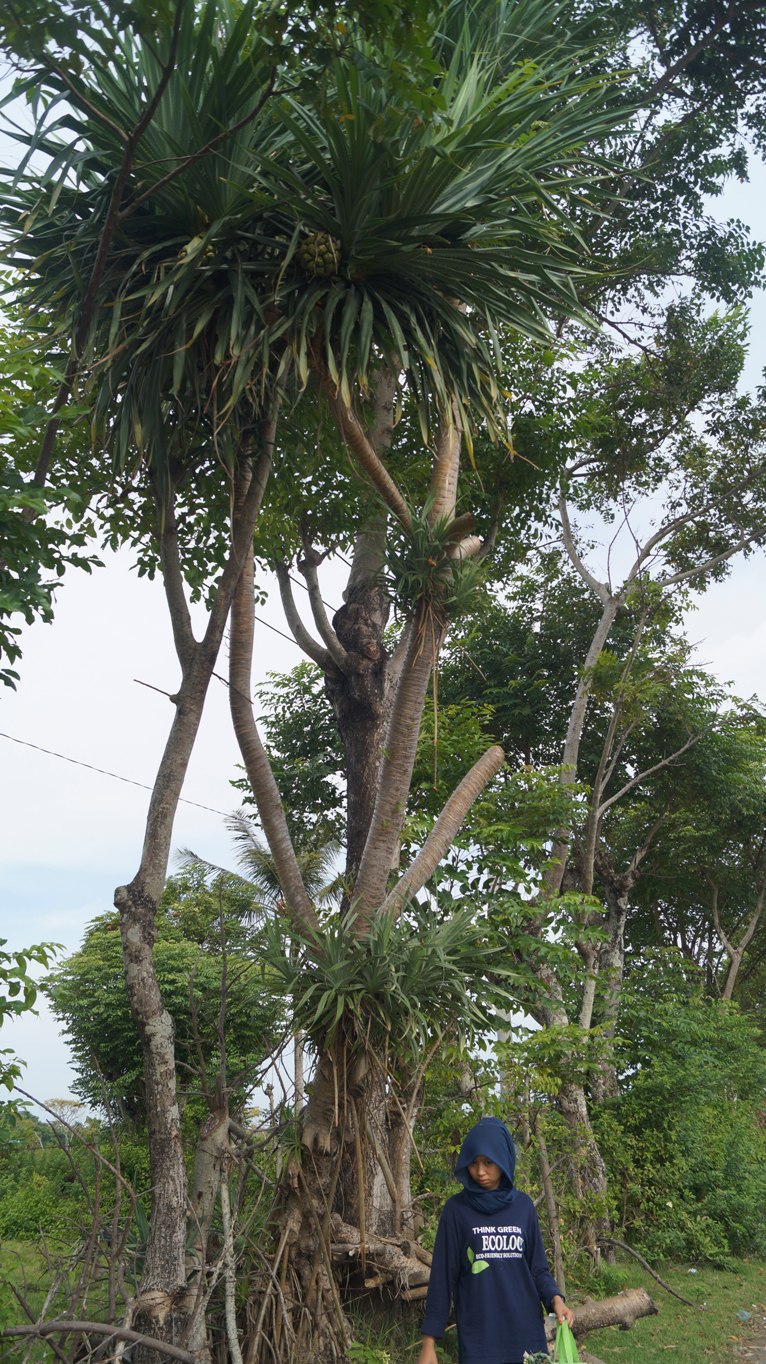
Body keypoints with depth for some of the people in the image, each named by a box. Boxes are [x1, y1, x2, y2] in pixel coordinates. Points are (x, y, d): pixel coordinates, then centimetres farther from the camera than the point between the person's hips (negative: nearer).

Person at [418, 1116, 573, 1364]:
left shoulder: (523, 1205, 4)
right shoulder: (456, 1209, -4)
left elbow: (537, 1267, 8)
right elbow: (442, 1276, -3)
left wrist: (555, 1298, -12)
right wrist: (430, 1341, -4)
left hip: (525, 1332, 2)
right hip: (477, 1337, -2)